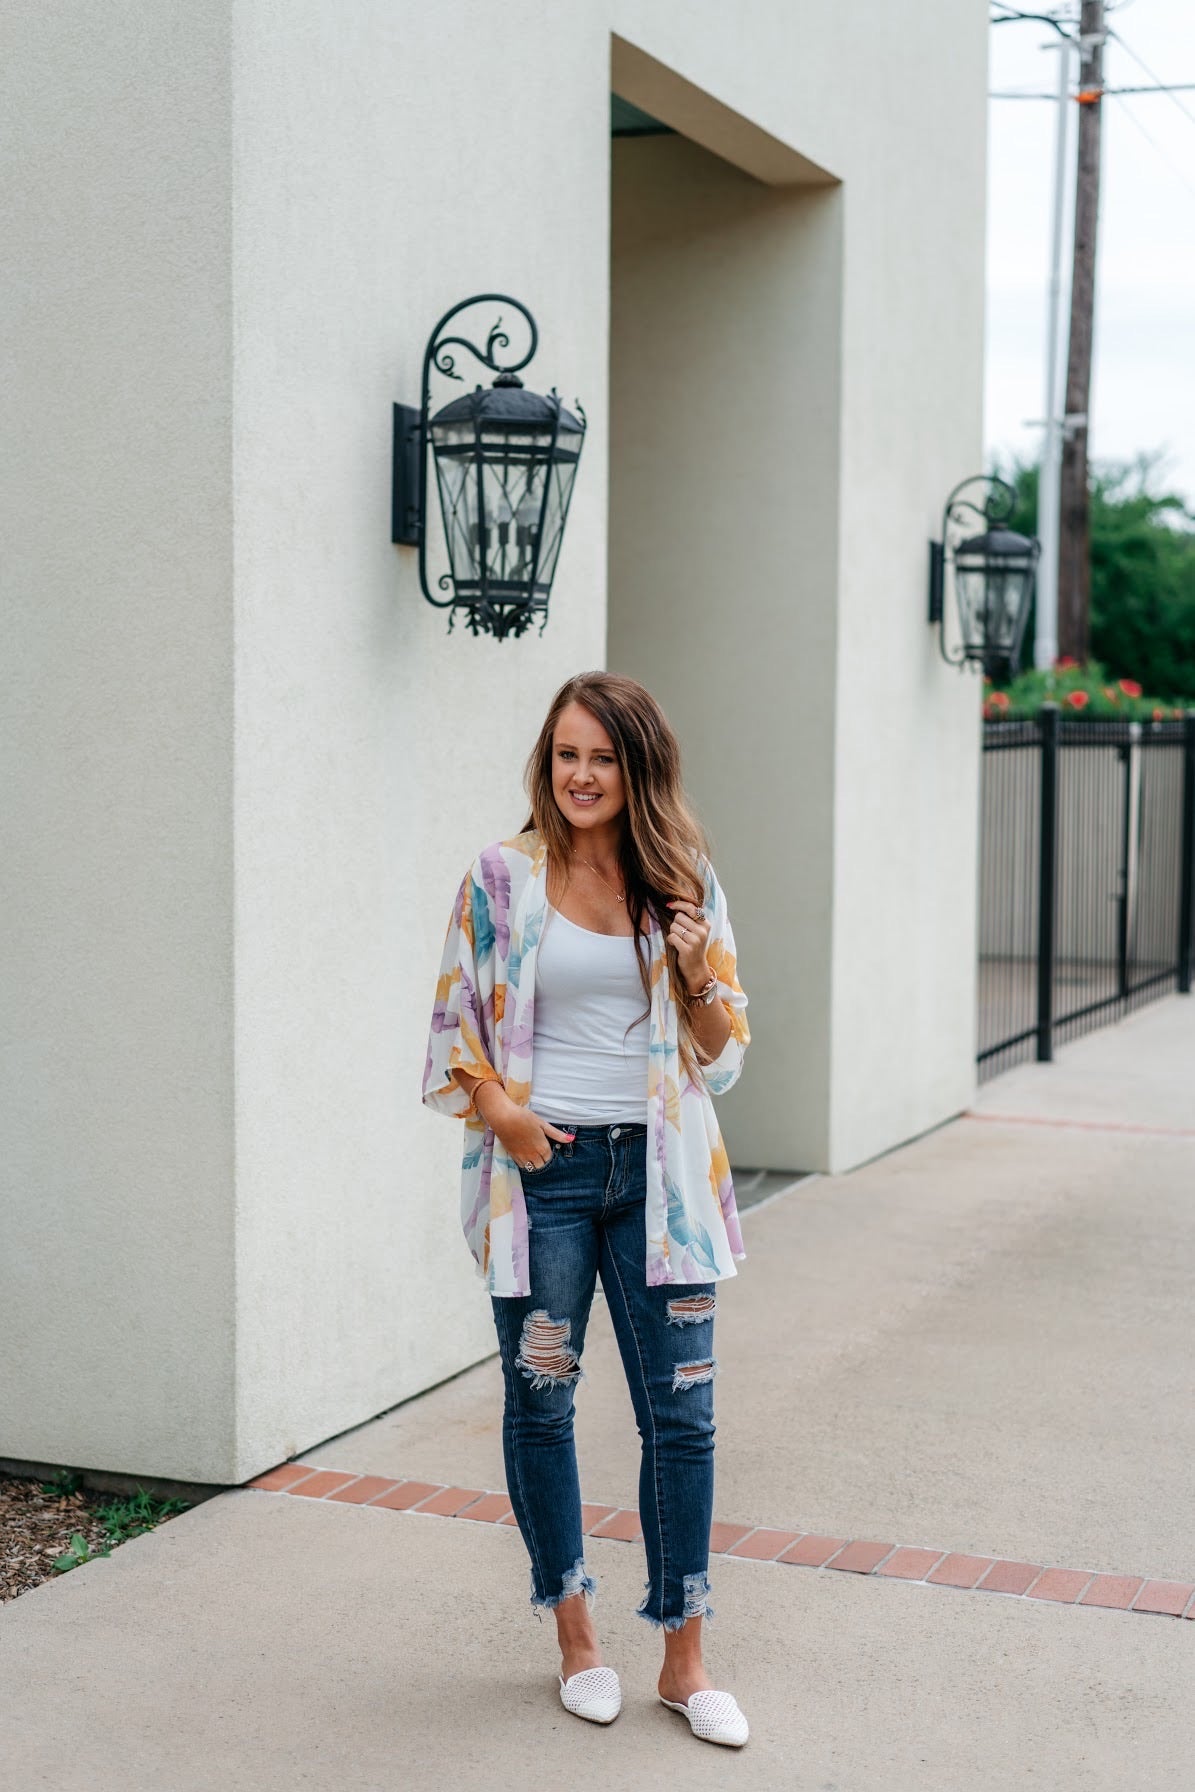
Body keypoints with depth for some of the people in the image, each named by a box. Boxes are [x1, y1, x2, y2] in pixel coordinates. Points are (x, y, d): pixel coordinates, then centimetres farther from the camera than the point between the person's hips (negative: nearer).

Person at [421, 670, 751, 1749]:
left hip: (657, 1169, 1)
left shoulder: (686, 883, 6)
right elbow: (456, 1022, 4)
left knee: (682, 1410, 1)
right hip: (541, 1167, -1)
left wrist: (698, 974, -12)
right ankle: (576, 1634, 26)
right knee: (540, 1399, 7)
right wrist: (497, 1108, -13)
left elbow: (724, 1051, 8)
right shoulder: (503, 878, 1)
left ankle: (685, 1660, 13)